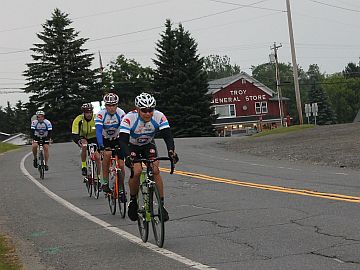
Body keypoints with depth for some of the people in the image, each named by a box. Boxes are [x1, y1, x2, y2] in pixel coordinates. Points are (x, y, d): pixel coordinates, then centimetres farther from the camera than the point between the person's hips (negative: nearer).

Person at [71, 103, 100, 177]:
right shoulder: (78, 120, -25)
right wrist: (78, 141, -50)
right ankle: (83, 166, -21)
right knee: (84, 145, -35)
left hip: (94, 138, 1)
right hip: (83, 138, -1)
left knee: (97, 157, -14)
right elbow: (74, 134, -29)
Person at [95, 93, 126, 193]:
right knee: (107, 154, -31)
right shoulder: (101, 114, -25)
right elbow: (98, 131, -33)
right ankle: (104, 182, -20)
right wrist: (101, 146, -46)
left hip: (117, 140, 1)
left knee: (121, 165, -9)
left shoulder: (121, 113, -22)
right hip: (104, 140, -1)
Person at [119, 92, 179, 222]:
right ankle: (133, 200, 2)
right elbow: (123, 141, -38)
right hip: (132, 146, -2)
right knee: (137, 171, -23)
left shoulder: (159, 117, -26)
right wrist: (128, 157, -56)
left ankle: (161, 205, -11)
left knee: (155, 170, -19)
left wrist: (171, 151, -50)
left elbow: (168, 136, -31)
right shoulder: (129, 119, -33)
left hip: (149, 145, 2)